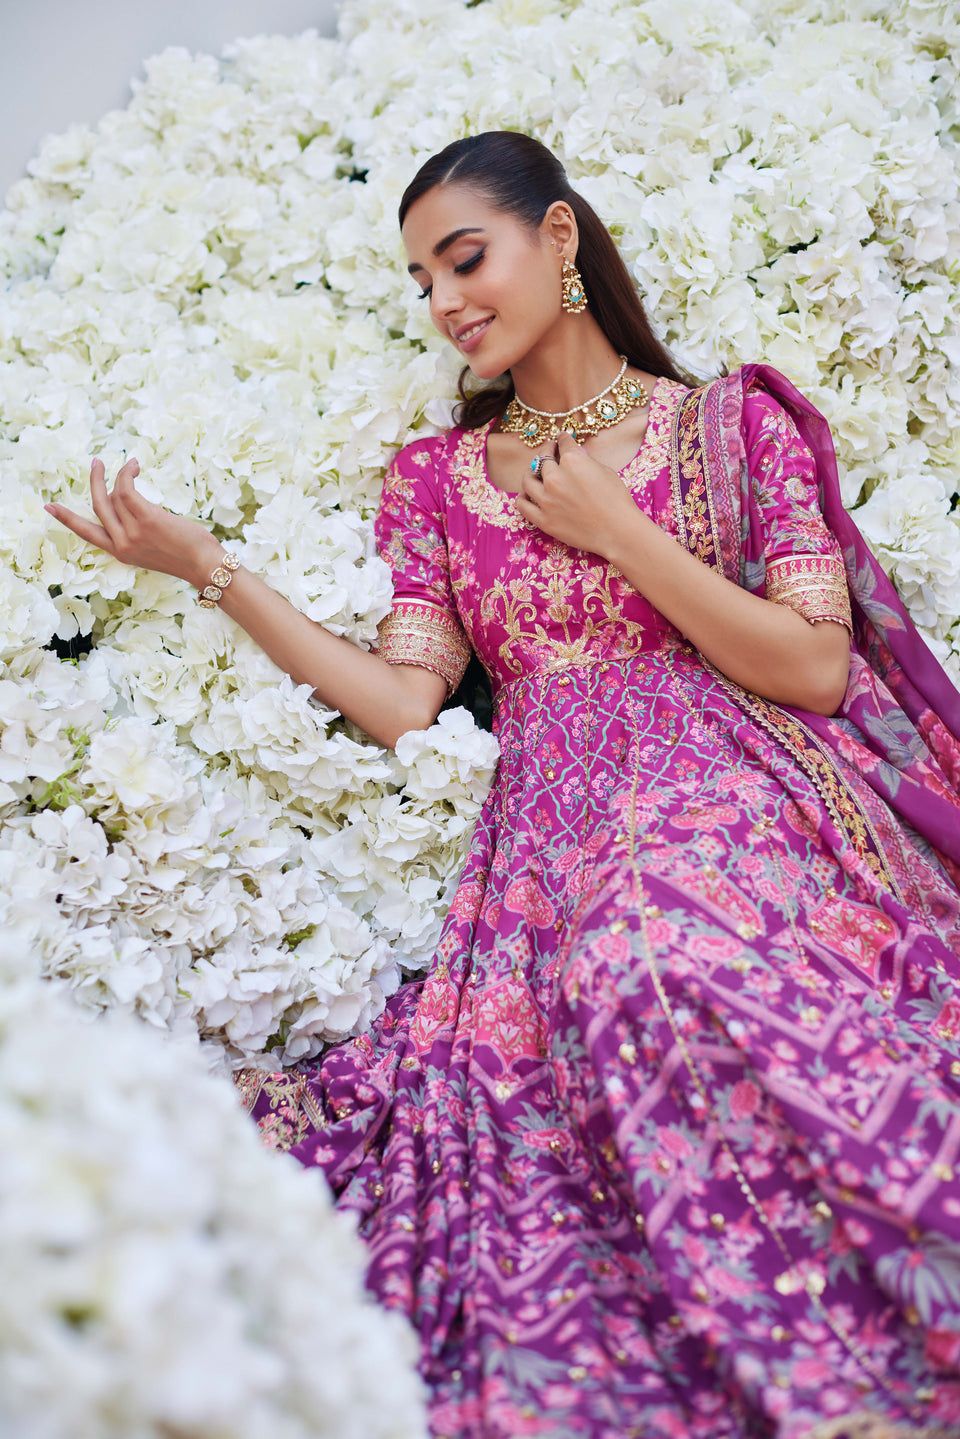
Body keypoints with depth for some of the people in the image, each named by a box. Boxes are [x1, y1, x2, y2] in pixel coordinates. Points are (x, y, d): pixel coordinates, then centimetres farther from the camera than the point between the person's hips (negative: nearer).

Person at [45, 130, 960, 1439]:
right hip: (557, 842, 3)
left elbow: (817, 670, 0)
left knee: (664, 952, -33)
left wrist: (615, 531, -3)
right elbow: (402, 703, 6)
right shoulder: (438, 475, 18)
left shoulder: (735, 421, 10)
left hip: (742, 803, -2)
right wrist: (207, 568, 1)